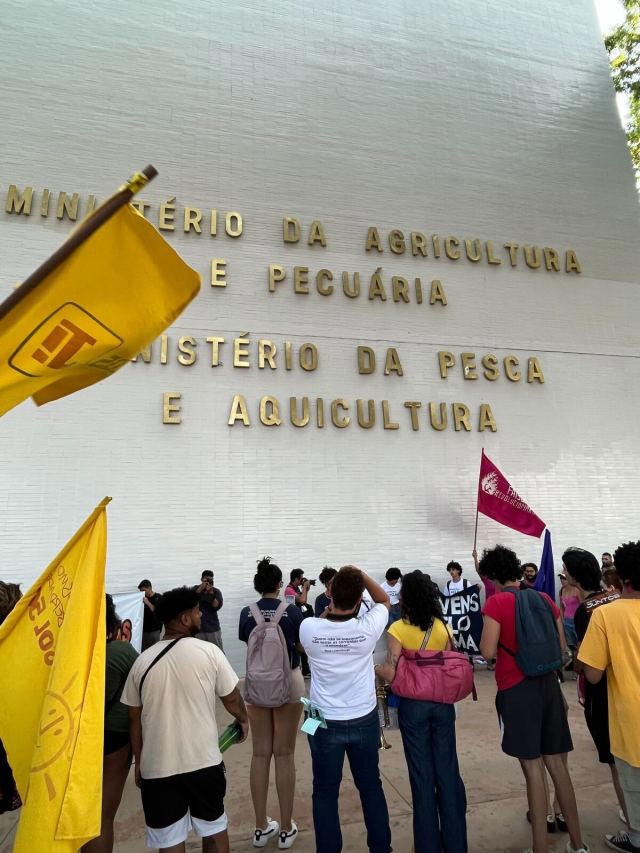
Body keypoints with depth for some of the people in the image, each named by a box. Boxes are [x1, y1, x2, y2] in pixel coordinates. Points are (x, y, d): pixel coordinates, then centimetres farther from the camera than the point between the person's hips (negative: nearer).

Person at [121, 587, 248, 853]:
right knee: (214, 828, 22)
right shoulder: (208, 652, -13)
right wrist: (243, 720, 19)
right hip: (204, 761, -1)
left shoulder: (143, 660, -5)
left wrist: (139, 762, 17)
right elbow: (232, 698, -2)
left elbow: (134, 719, 3)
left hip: (157, 767, 1)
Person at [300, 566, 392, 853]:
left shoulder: (309, 628, -21)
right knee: (370, 785, 21)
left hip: (325, 723, -1)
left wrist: (330, 608, 6)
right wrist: (360, 574, -7)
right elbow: (384, 599, 0)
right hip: (364, 721, 1)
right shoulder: (368, 628, -20)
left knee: (325, 791, 16)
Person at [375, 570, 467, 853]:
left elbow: (391, 673, -19)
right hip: (443, 703, 3)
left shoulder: (398, 629, -16)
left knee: (422, 774, 11)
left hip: (413, 706, -3)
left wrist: (370, 665, -1)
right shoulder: (444, 627, -5)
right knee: (447, 770, 15)